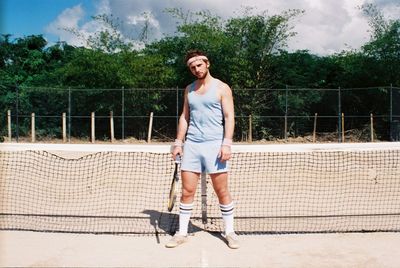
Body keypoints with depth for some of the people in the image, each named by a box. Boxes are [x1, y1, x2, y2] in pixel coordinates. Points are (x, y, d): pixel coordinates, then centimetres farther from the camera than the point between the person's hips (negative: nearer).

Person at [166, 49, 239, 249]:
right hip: (191, 145, 4)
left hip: (215, 145, -4)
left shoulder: (222, 88, 1)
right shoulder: (189, 89, 15)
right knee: (187, 191, 4)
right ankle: (182, 233, 15)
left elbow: (229, 116, -5)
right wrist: (178, 142, 9)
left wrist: (227, 143, -15)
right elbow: (184, 117, 17)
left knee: (222, 192, 3)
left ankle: (229, 232, 17)